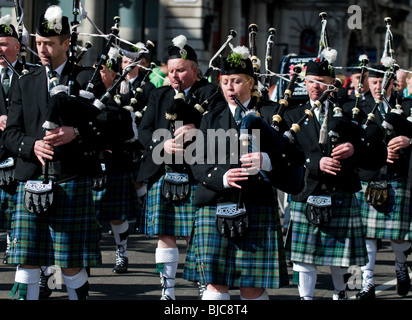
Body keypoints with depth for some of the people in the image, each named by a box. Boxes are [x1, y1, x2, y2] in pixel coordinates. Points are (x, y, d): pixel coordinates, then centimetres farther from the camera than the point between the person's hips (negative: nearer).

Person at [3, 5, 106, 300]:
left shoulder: (87, 79, 4)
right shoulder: (26, 84, 15)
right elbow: (11, 133, 10)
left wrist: (76, 133, -18)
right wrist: (32, 146, -11)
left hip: (72, 181, -3)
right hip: (31, 181, 3)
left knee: (71, 264, 0)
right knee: (27, 261, 0)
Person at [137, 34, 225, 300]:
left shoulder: (210, 94, 3)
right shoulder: (160, 96, 16)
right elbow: (144, 131, 7)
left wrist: (197, 131, -27)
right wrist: (162, 144, -13)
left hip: (196, 176, -4)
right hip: (162, 175, 4)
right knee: (165, 235, 6)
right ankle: (168, 292, 13)